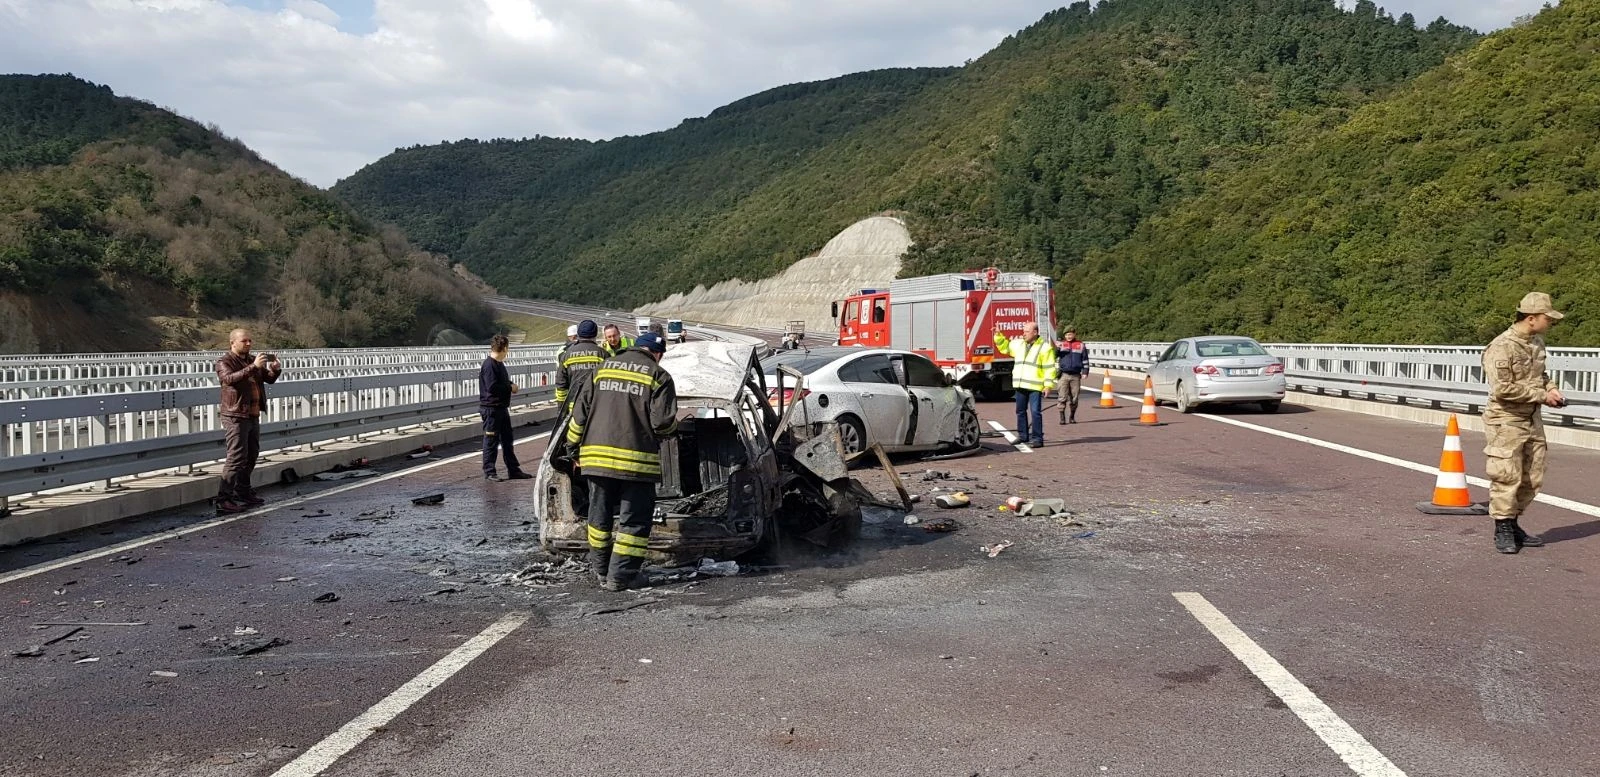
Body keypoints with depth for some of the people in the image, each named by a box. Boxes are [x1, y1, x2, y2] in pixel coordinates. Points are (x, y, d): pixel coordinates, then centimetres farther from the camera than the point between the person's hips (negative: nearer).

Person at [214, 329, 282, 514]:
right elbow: (230, 378, -27)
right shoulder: (224, 362, -7)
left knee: (251, 456, 16)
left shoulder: (252, 360, 16)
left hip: (253, 415, 8)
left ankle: (243, 492, 28)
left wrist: (275, 370, -8)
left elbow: (269, 379, 15)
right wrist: (253, 367, -37)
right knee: (236, 457, -14)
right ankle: (223, 499, -14)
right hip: (235, 416, -8)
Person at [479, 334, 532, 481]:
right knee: (491, 441, -2)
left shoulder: (499, 364, 13)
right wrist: (510, 388, -13)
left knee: (508, 439, 14)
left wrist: (511, 386, 1)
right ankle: (489, 472, 6)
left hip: (502, 408, 10)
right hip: (490, 408, -10)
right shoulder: (489, 365, -17)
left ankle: (513, 470, 20)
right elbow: (492, 387, -25)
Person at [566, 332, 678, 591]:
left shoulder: (602, 370, 12)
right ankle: (620, 576, 2)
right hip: (637, 461, -5)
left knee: (600, 514, 18)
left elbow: (580, 412, 12)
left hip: (596, 455, 5)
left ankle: (600, 569, 30)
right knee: (634, 519, 5)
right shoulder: (658, 377, -3)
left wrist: (575, 446, 21)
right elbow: (663, 423, -10)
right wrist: (674, 428, 13)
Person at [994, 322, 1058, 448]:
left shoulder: (1045, 347, -6)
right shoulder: (1018, 344, 12)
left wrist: (1048, 384, -14)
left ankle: (1037, 438, -2)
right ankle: (1023, 435, 25)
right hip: (1020, 385, 7)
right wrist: (998, 335, 14)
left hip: (1035, 386, -7)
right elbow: (1004, 346, 28)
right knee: (1021, 411, 14)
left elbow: (1050, 368, -9)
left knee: (1035, 412, -8)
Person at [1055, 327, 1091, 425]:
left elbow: (1085, 360, 10)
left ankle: (1072, 417, 17)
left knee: (1074, 398, 6)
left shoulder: (1081, 345, 7)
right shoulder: (1061, 345, 8)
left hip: (1076, 376, 1)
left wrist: (1085, 372, 1)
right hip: (1064, 375, -1)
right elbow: (1054, 355, -5)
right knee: (1062, 397, -7)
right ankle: (1062, 417, -3)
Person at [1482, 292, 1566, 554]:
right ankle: (1503, 530, 7)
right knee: (1506, 478, -5)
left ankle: (1513, 524, 26)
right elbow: (1502, 389, -24)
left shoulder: (1537, 342, 9)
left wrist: (1551, 387, 5)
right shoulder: (1501, 347, -19)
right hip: (1506, 421, -9)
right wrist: (1542, 395, -17)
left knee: (1532, 479, 12)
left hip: (1532, 420, 9)